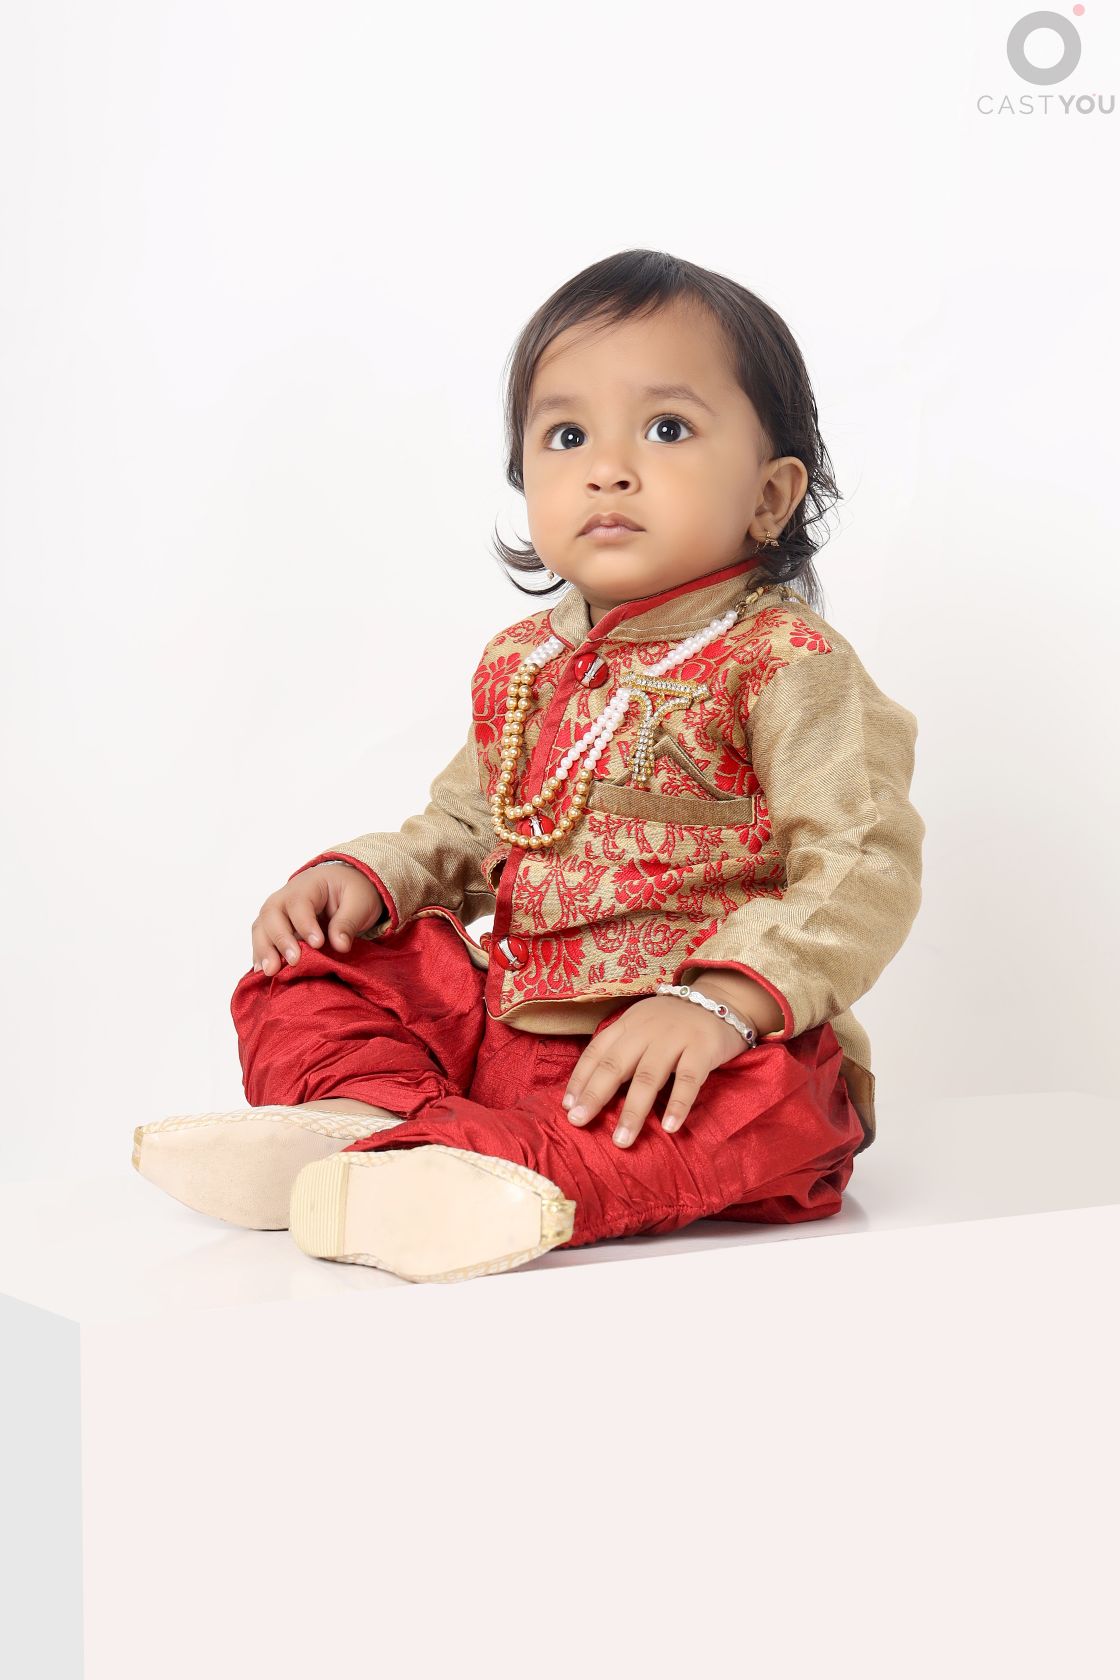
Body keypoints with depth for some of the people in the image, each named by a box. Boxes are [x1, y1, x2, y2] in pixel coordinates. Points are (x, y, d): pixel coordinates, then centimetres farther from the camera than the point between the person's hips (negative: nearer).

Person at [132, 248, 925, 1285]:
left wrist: (718, 998, -33)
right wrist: (366, 876, 2)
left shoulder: (788, 663, -9)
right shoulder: (521, 665, 12)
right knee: (308, 973, 1)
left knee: (769, 1099, -38)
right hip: (503, 1021, 7)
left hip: (684, 1053, -6)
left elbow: (864, 870, -19)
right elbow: (466, 830, 24)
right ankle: (363, 1106, -28)